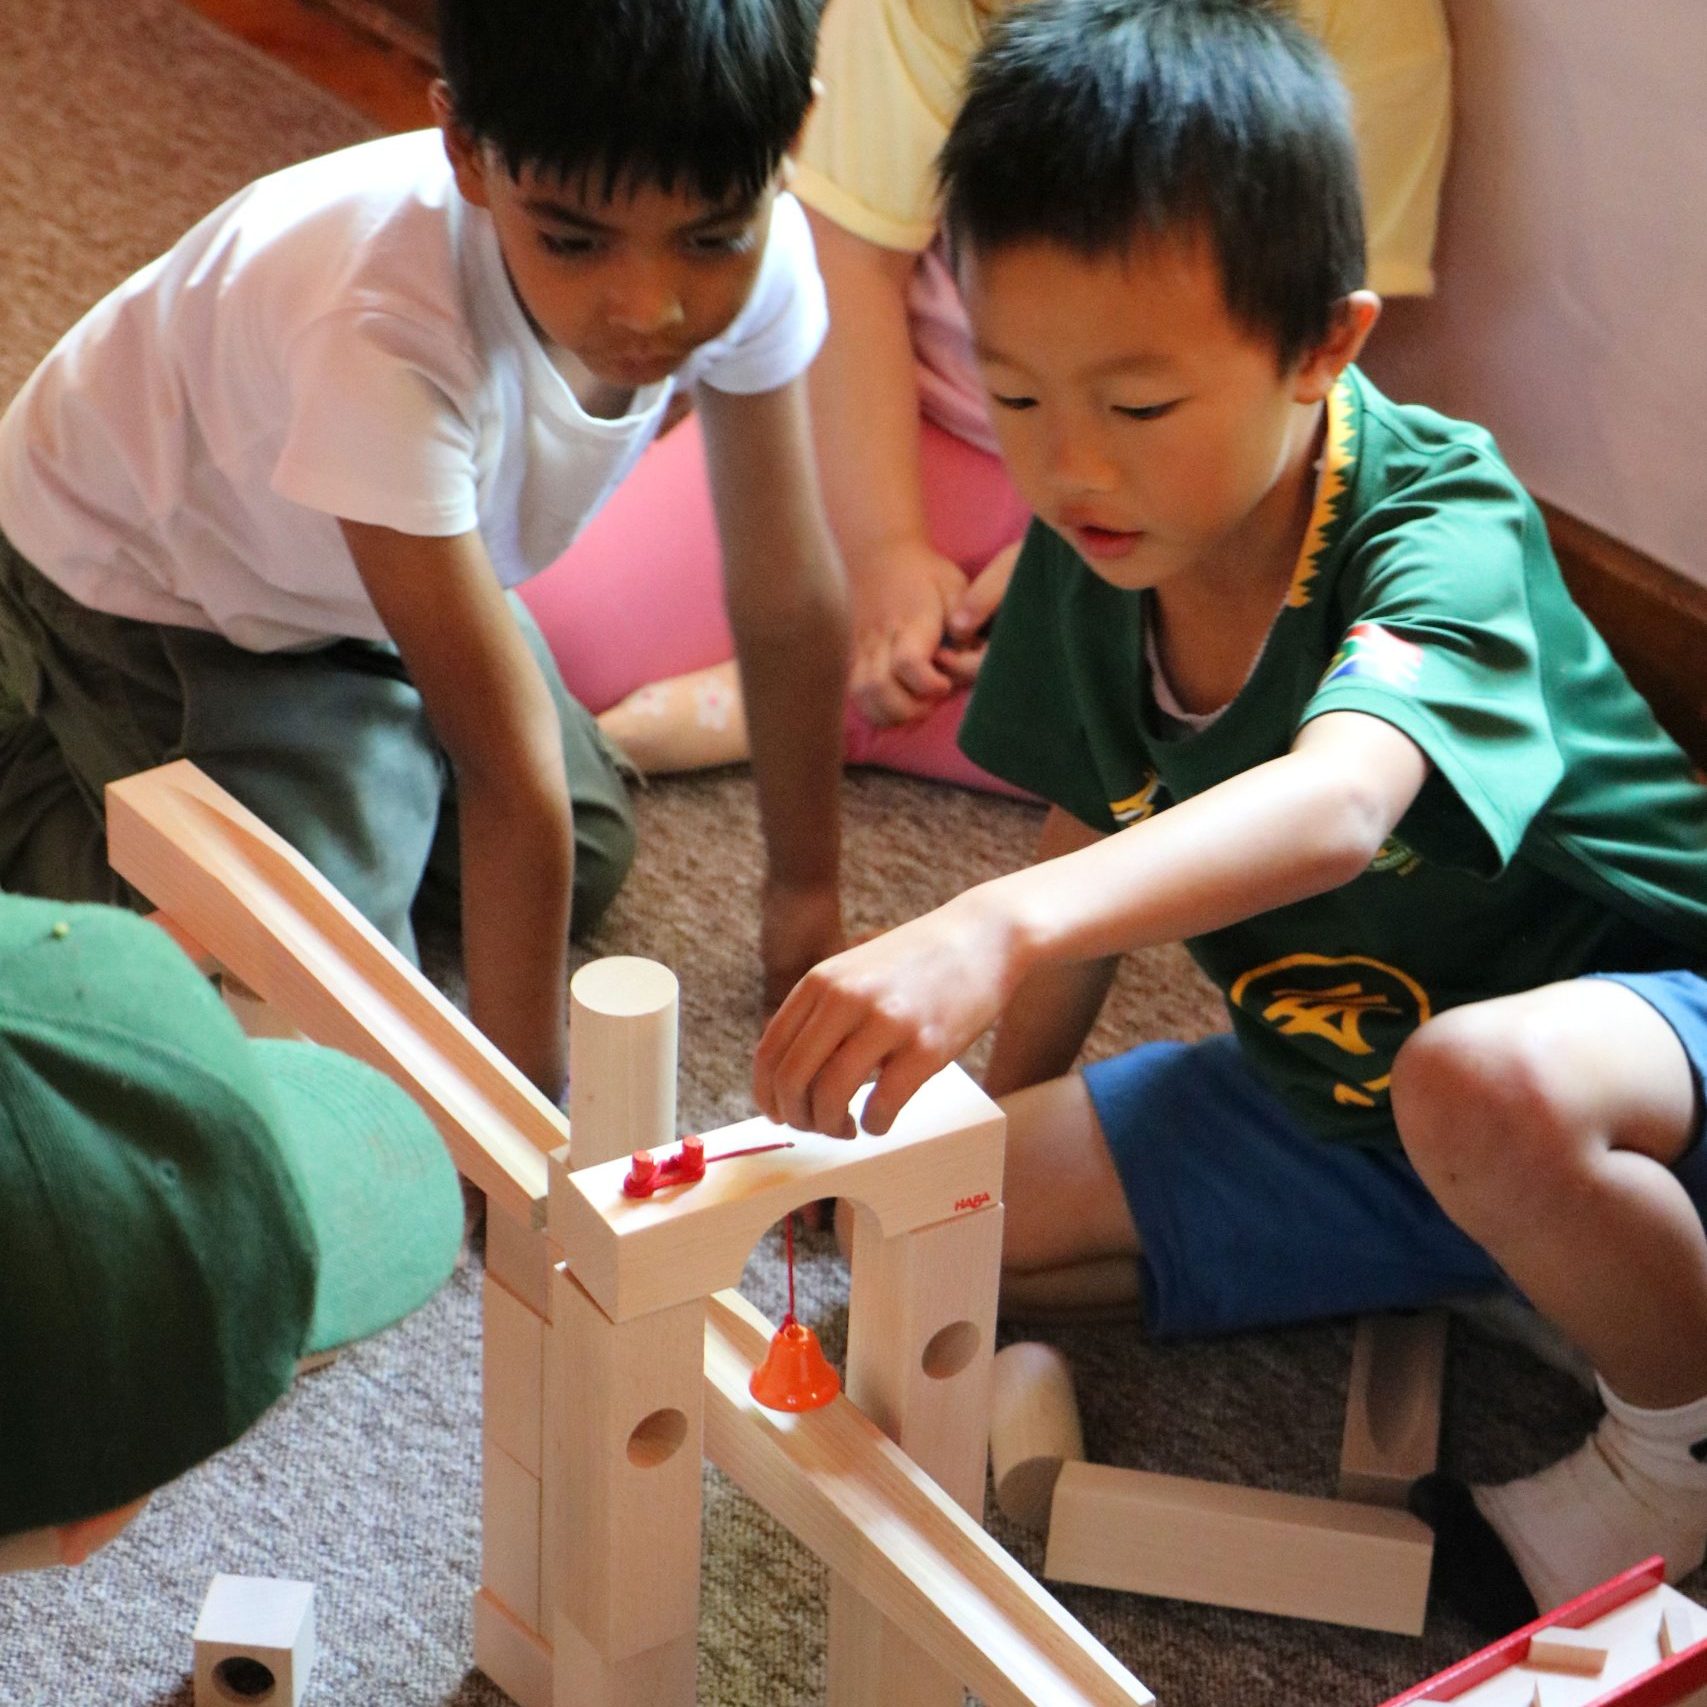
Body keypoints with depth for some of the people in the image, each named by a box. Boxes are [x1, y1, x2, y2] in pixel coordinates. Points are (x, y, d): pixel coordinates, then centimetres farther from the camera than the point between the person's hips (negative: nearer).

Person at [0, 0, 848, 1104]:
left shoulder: (750, 258, -28)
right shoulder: (384, 337, -45)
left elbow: (790, 595, -14)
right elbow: (511, 769, -40)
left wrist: (808, 891, -5)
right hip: (137, 589, -6)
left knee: (588, 859, 12)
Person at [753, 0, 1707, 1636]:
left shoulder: (1440, 529, -29)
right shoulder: (1086, 554, -9)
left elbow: (1338, 803, -50)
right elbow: (1098, 837, 7)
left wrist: (997, 929, -65)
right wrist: (996, 1117, 6)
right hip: (1333, 1087, 8)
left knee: (1480, 1088, -43)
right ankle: (1477, 1261, 2)